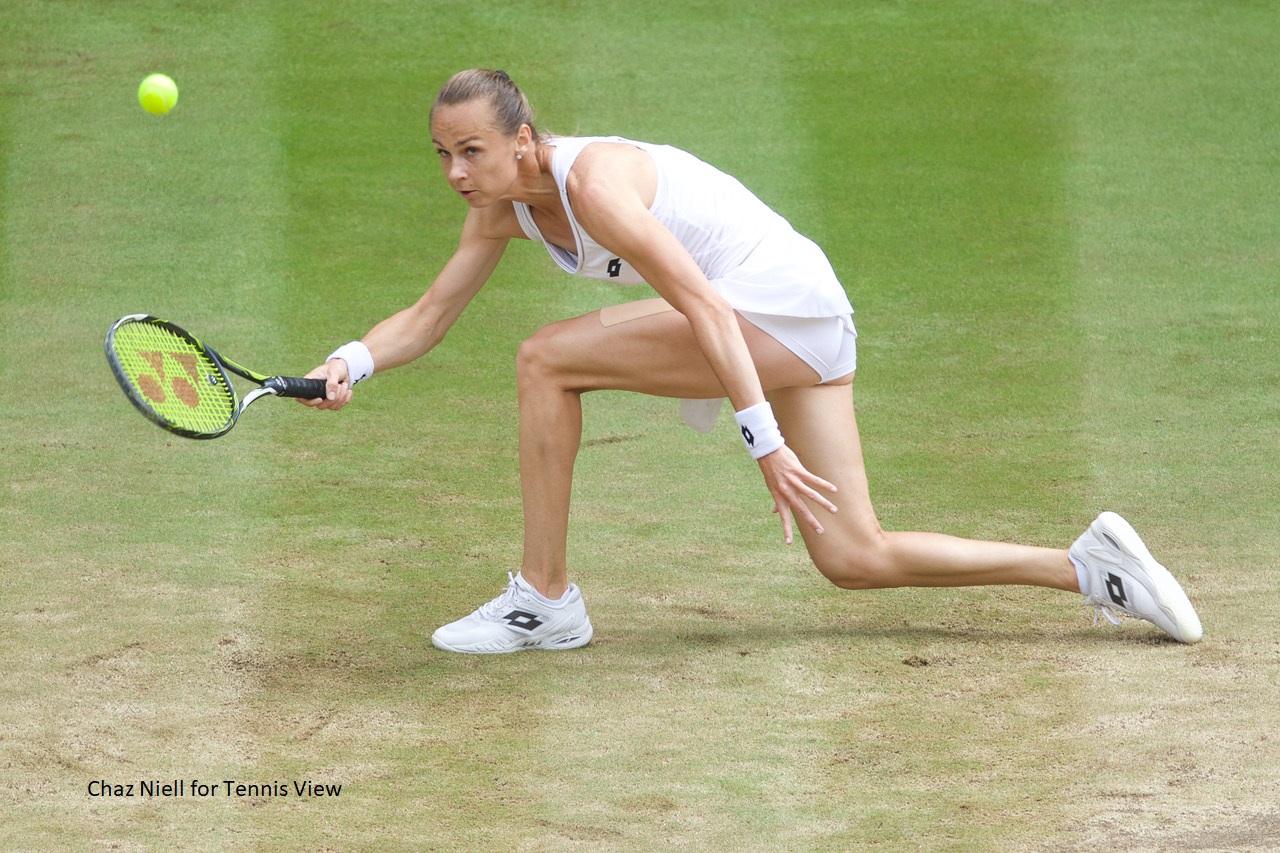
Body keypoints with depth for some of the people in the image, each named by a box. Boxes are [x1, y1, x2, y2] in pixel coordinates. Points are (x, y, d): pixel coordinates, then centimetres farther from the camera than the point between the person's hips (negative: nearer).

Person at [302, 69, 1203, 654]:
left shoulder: (592, 180, -22)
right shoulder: (502, 207, 4)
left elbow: (705, 308, -26)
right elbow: (426, 318, 8)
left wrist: (764, 439, -30)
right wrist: (352, 363, -11)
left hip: (783, 309, -10)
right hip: (791, 333, 10)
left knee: (547, 361, -15)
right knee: (857, 559, 8)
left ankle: (545, 600, -7)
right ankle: (1091, 565, 13)